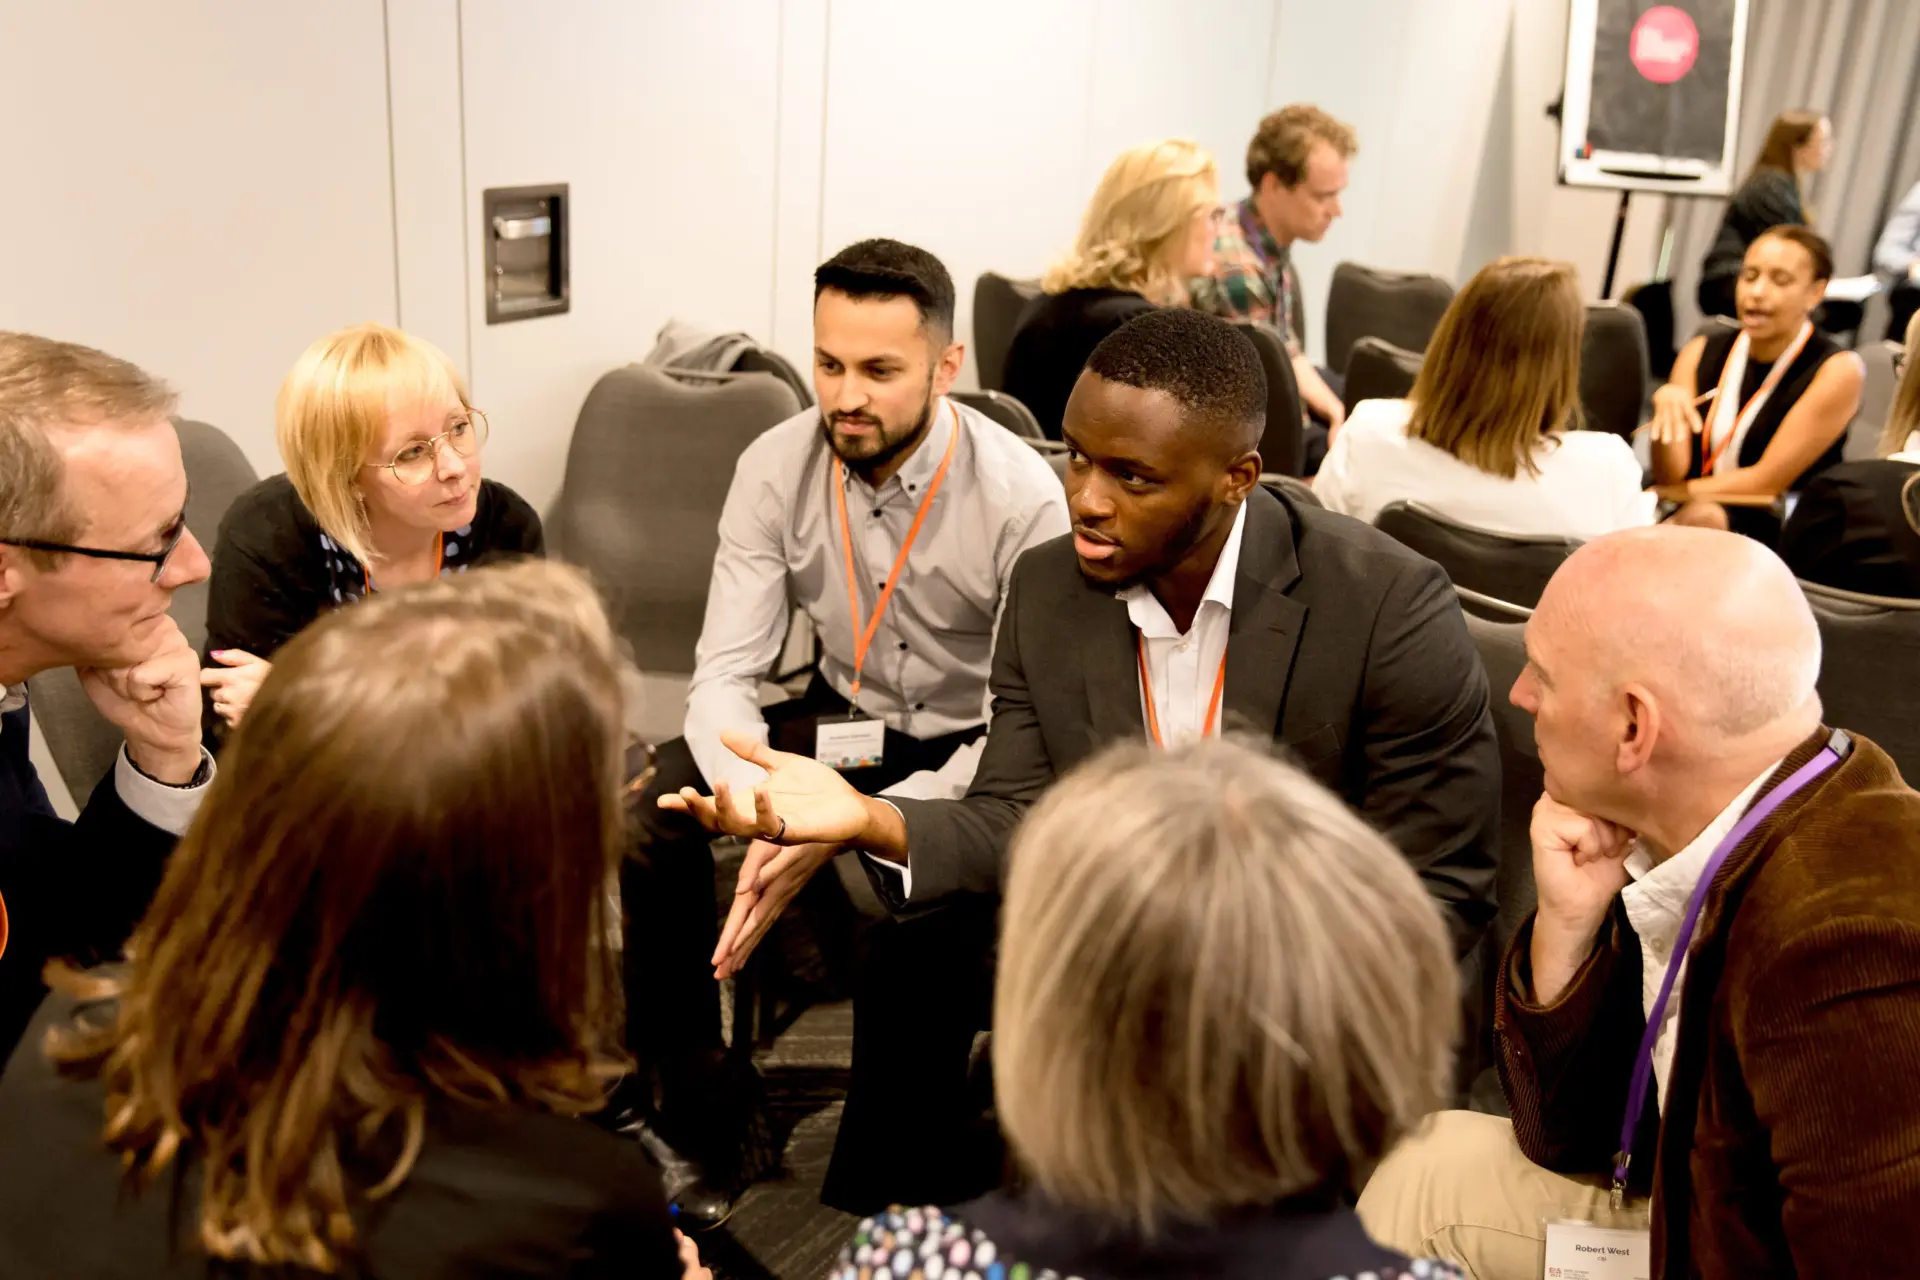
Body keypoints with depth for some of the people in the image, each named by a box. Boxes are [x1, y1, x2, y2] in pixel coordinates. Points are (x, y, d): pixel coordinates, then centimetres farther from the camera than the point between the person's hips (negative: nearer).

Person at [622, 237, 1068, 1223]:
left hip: (970, 753, -4)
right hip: (841, 725, 4)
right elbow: (724, 674, -9)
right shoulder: (776, 469, -9)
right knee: (638, 818, -17)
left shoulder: (1021, 497, -20)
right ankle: (705, 1125, 0)